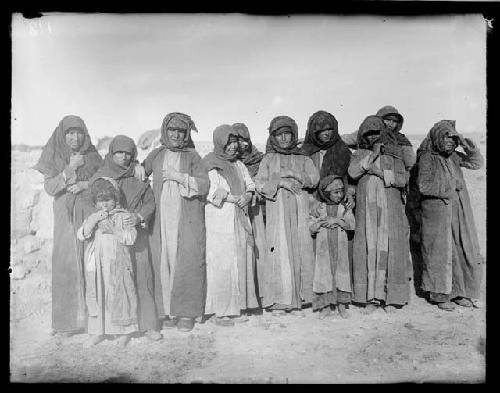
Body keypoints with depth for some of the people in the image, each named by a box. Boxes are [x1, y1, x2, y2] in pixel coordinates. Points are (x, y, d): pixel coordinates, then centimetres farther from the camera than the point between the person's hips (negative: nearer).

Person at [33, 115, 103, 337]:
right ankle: (66, 320, 4)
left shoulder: (93, 156, 7)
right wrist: (70, 168, -14)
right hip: (66, 219, -1)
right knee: (65, 265, -5)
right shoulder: (53, 157, 4)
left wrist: (85, 184, -10)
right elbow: (50, 188, -6)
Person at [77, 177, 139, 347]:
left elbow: (131, 238, -10)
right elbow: (81, 235, -5)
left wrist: (113, 229, -19)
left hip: (117, 265, -3)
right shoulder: (92, 217, 9)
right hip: (96, 265, 3)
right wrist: (93, 220, -17)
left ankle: (124, 331, 18)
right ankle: (98, 331, 23)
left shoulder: (123, 216, -1)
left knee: (119, 295, 2)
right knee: (96, 295, 8)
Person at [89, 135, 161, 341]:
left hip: (136, 234, 0)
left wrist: (139, 216, -14)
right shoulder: (100, 175, 8)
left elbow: (151, 203, 5)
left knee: (141, 277, -4)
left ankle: (148, 324, 4)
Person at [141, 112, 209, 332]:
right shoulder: (156, 156, 12)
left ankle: (187, 313, 6)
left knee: (187, 264, -4)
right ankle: (168, 311, 11)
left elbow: (204, 184, -6)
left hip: (187, 219, -2)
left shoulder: (192, 156, 4)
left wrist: (179, 176, -13)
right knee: (163, 263, 0)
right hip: (162, 219, 2)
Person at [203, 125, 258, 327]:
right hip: (219, 220, -7)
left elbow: (251, 184, 14)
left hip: (240, 220, 7)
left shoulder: (239, 165, 16)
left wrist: (247, 195, -7)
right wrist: (235, 199, -13)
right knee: (221, 264, -5)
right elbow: (212, 193, -15)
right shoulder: (210, 165, -6)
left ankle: (237, 307, 18)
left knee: (241, 262, 7)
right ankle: (220, 311, 4)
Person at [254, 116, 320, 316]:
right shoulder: (269, 159, 14)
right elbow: (259, 184, 3)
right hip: (277, 211, -1)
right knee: (280, 253, -6)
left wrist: (292, 174, -11)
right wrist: (279, 182, -11)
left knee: (300, 254, -4)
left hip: (299, 212, 1)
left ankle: (297, 301, 3)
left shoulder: (303, 159, 16)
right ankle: (278, 302, 0)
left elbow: (314, 178, -1)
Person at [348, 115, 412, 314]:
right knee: (368, 249, -4)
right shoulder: (360, 154, 13)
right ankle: (371, 297, 3)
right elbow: (353, 172, -7)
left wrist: (378, 171, -9)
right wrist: (372, 154, -11)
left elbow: (402, 180, -1)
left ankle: (390, 297, 5)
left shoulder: (394, 155, 12)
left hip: (390, 209, 0)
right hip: (367, 209, 0)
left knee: (389, 249, -4)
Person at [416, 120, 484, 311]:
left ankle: (458, 292, 20)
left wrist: (468, 146, -1)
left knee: (464, 251, 7)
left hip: (460, 212, 6)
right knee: (440, 252, 0)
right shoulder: (427, 157, -8)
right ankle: (439, 295, 11)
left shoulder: (453, 156, 11)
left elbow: (476, 163, 14)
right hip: (437, 212, -6)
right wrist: (449, 185, -14)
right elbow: (424, 185, -18)